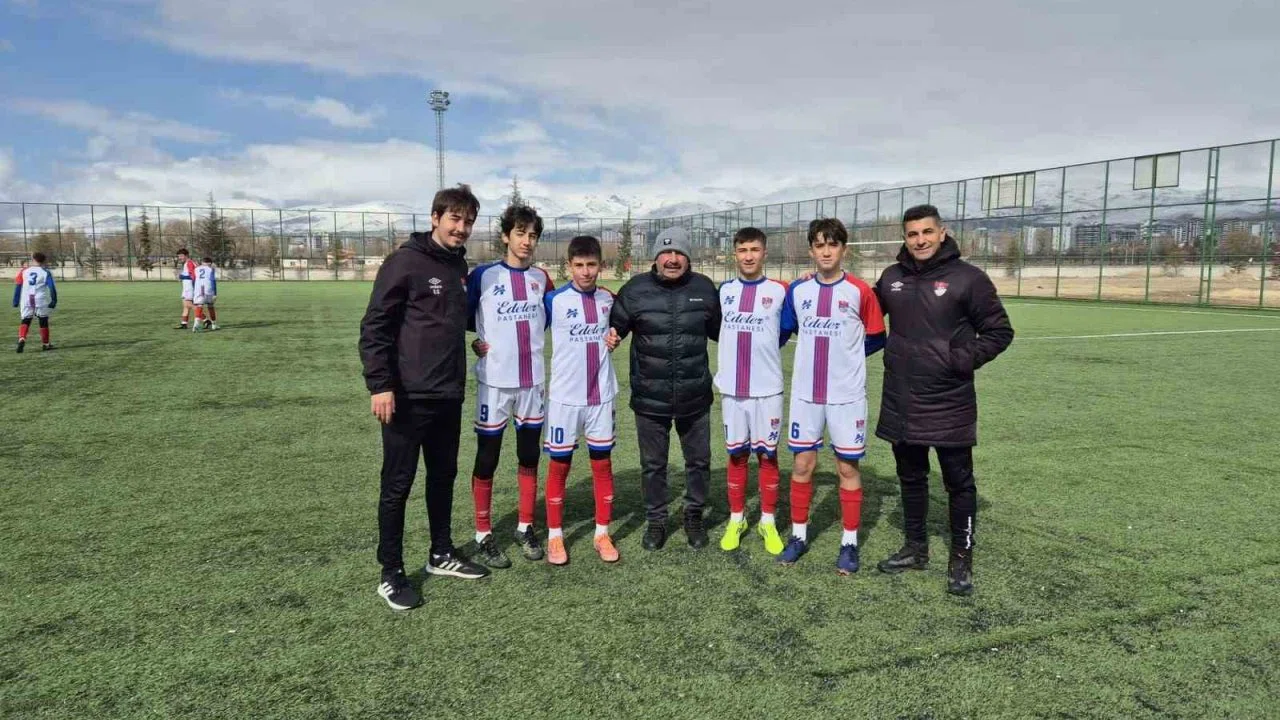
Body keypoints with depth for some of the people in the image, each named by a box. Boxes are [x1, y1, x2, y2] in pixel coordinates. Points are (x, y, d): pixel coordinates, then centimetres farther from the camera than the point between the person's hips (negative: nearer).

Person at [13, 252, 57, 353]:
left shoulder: (24, 271, 8)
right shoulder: (46, 272, 1)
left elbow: (18, 286, 7)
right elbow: (52, 287, -8)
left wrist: (16, 301, 12)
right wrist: (54, 300, -4)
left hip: (26, 300, 2)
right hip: (41, 300, -2)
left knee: (25, 321, 9)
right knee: (43, 321, 12)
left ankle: (21, 339, -17)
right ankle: (45, 344, 18)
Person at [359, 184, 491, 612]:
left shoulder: (460, 267, 12)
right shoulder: (405, 262, -11)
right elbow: (375, 326, -13)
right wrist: (380, 384, -18)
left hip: (448, 396, 7)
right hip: (408, 396, -7)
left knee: (444, 476, 17)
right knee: (397, 485, 2)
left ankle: (441, 554, 32)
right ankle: (391, 575, 12)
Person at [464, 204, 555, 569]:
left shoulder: (542, 278, 6)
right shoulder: (483, 275, -5)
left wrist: (530, 338, 9)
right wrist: (474, 343, -12)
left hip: (532, 381, 4)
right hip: (494, 382, -4)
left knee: (529, 456, 11)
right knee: (487, 458, 3)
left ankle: (525, 528, 25)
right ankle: (483, 536, 14)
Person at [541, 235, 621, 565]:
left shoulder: (609, 299, 3)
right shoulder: (554, 300, -8)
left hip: (601, 395, 3)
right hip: (565, 396, -3)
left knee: (603, 463, 8)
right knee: (558, 466, 5)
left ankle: (602, 534, 20)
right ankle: (554, 536, 17)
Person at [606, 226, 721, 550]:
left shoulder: (704, 288, 1)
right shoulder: (635, 289, -5)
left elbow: (720, 330, 13)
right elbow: (615, 325, 2)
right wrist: (611, 337, -18)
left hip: (695, 396, 1)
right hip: (649, 398, -1)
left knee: (698, 460, 14)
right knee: (653, 464, 12)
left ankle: (694, 516, 35)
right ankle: (656, 520, 31)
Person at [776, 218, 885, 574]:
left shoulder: (860, 291, -6)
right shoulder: (797, 290, 2)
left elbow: (876, 339, 2)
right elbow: (784, 331, 15)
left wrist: (845, 354, 0)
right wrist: (819, 353, 8)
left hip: (846, 395, -2)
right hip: (805, 393, 3)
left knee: (847, 467, 5)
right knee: (802, 464, 8)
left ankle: (849, 542, 17)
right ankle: (799, 534, 23)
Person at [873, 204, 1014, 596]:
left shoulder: (967, 278, -8)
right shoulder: (891, 278, 7)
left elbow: (999, 331, -4)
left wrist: (964, 359, -14)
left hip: (950, 404, -4)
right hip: (901, 402, 5)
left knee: (959, 482, 5)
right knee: (911, 478, 16)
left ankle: (961, 559, 18)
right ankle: (915, 548, 31)